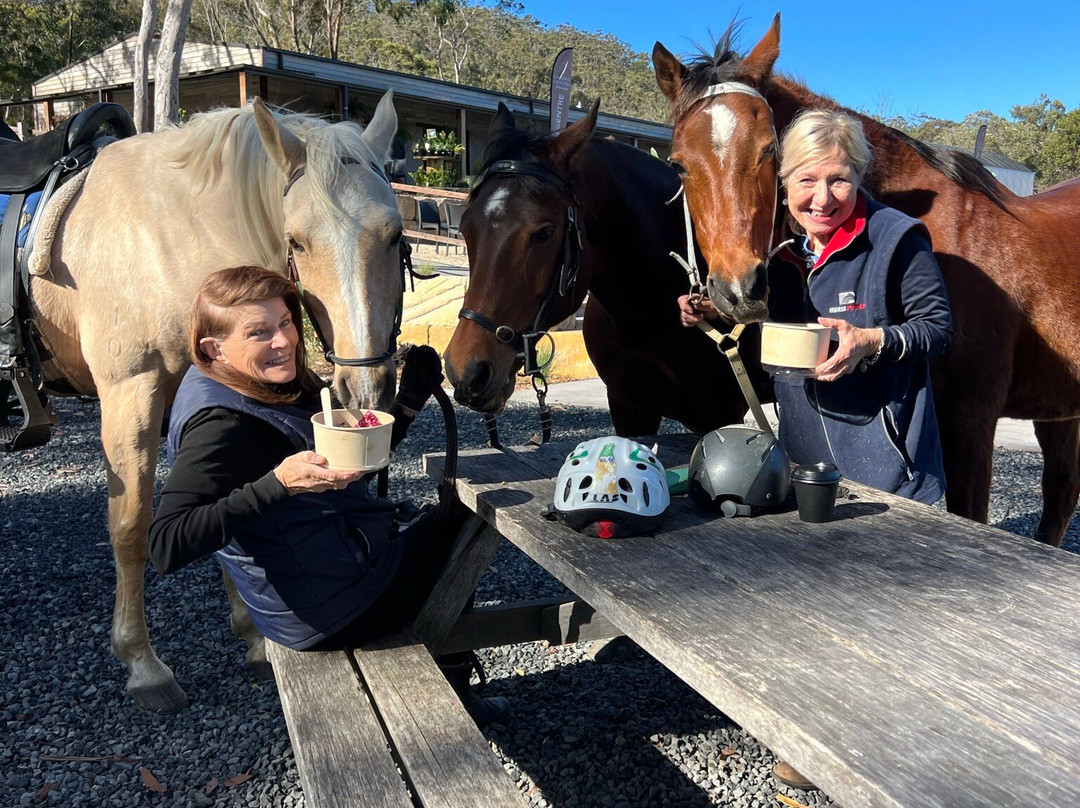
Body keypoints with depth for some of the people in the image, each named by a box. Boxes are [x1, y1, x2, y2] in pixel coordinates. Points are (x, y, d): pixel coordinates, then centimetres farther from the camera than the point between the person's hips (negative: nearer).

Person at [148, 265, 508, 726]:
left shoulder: (286, 389, 3)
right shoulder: (220, 424, -25)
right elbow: (165, 548, -35)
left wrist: (411, 400, 1)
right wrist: (279, 483, -42)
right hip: (323, 611, -9)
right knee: (460, 530, 11)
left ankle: (454, 693, 34)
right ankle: (450, 697, 33)